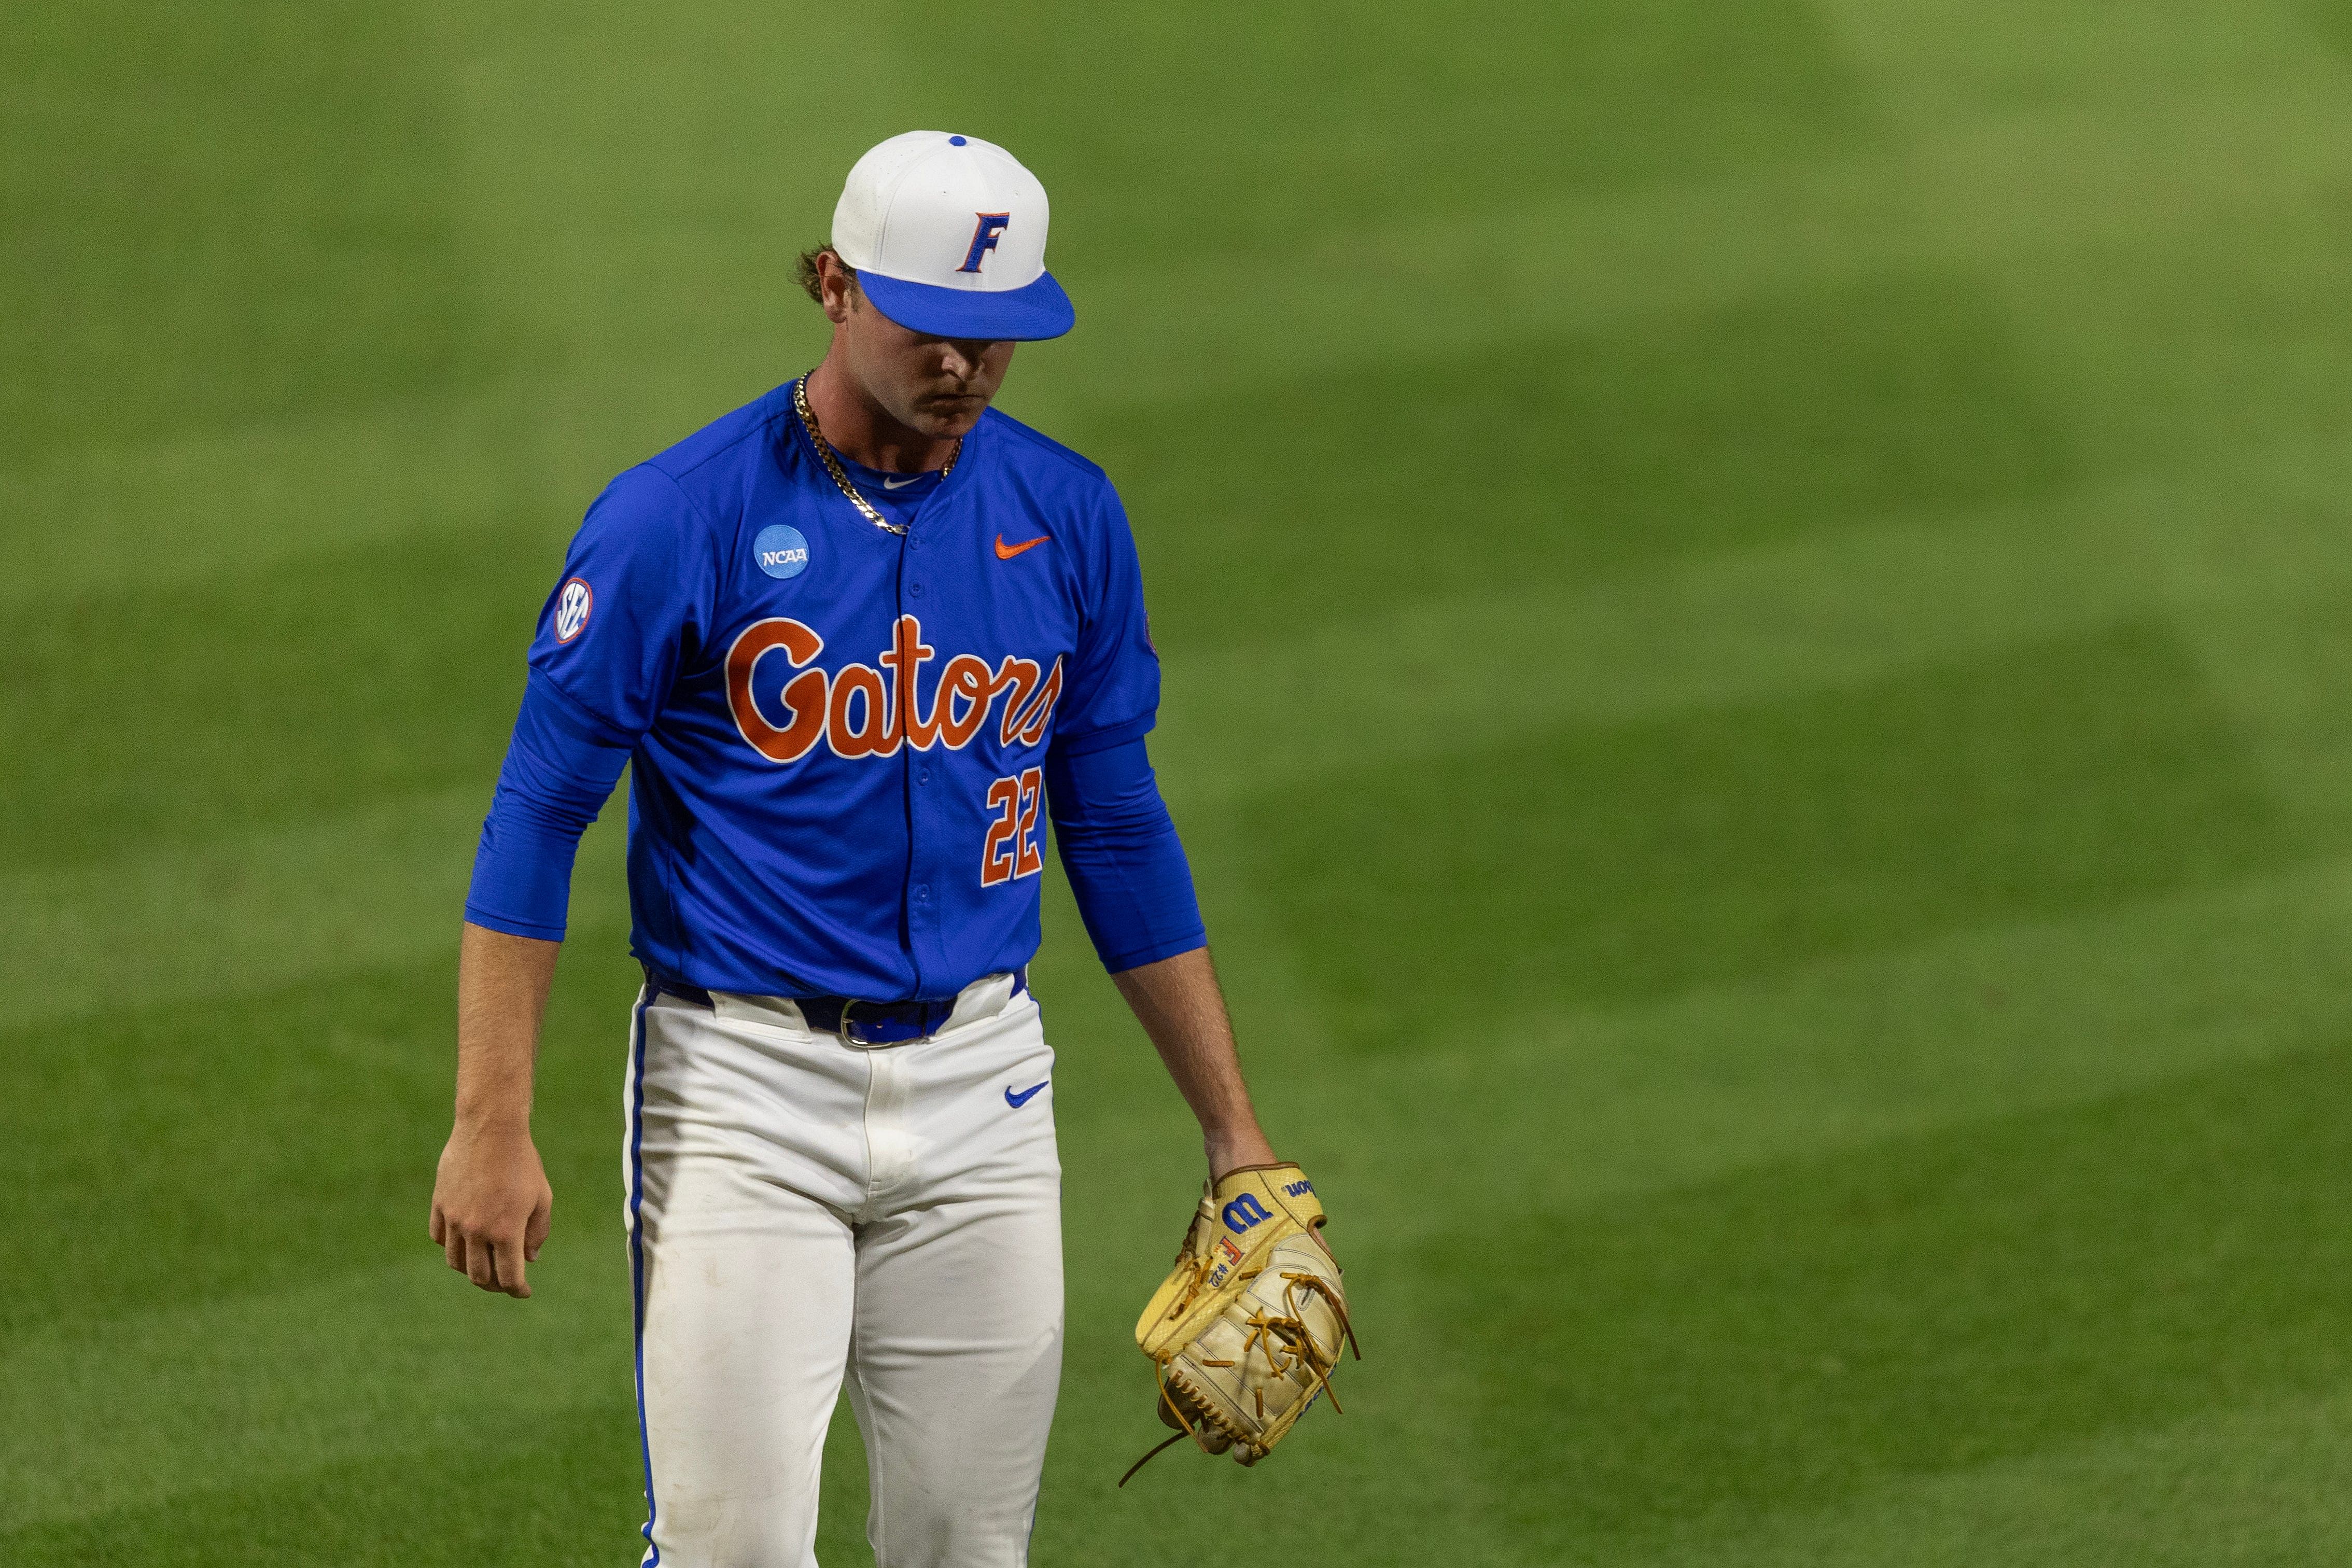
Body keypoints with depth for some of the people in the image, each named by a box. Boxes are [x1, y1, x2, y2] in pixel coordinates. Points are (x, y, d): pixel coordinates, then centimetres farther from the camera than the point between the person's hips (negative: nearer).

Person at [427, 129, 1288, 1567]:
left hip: (981, 1087, 4)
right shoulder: (678, 519, -9)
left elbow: (1119, 828, 14)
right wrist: (493, 1124, -12)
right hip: (743, 1085, -4)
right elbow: (538, 817, -6)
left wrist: (1234, 1130, 14)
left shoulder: (1068, 518, 5)